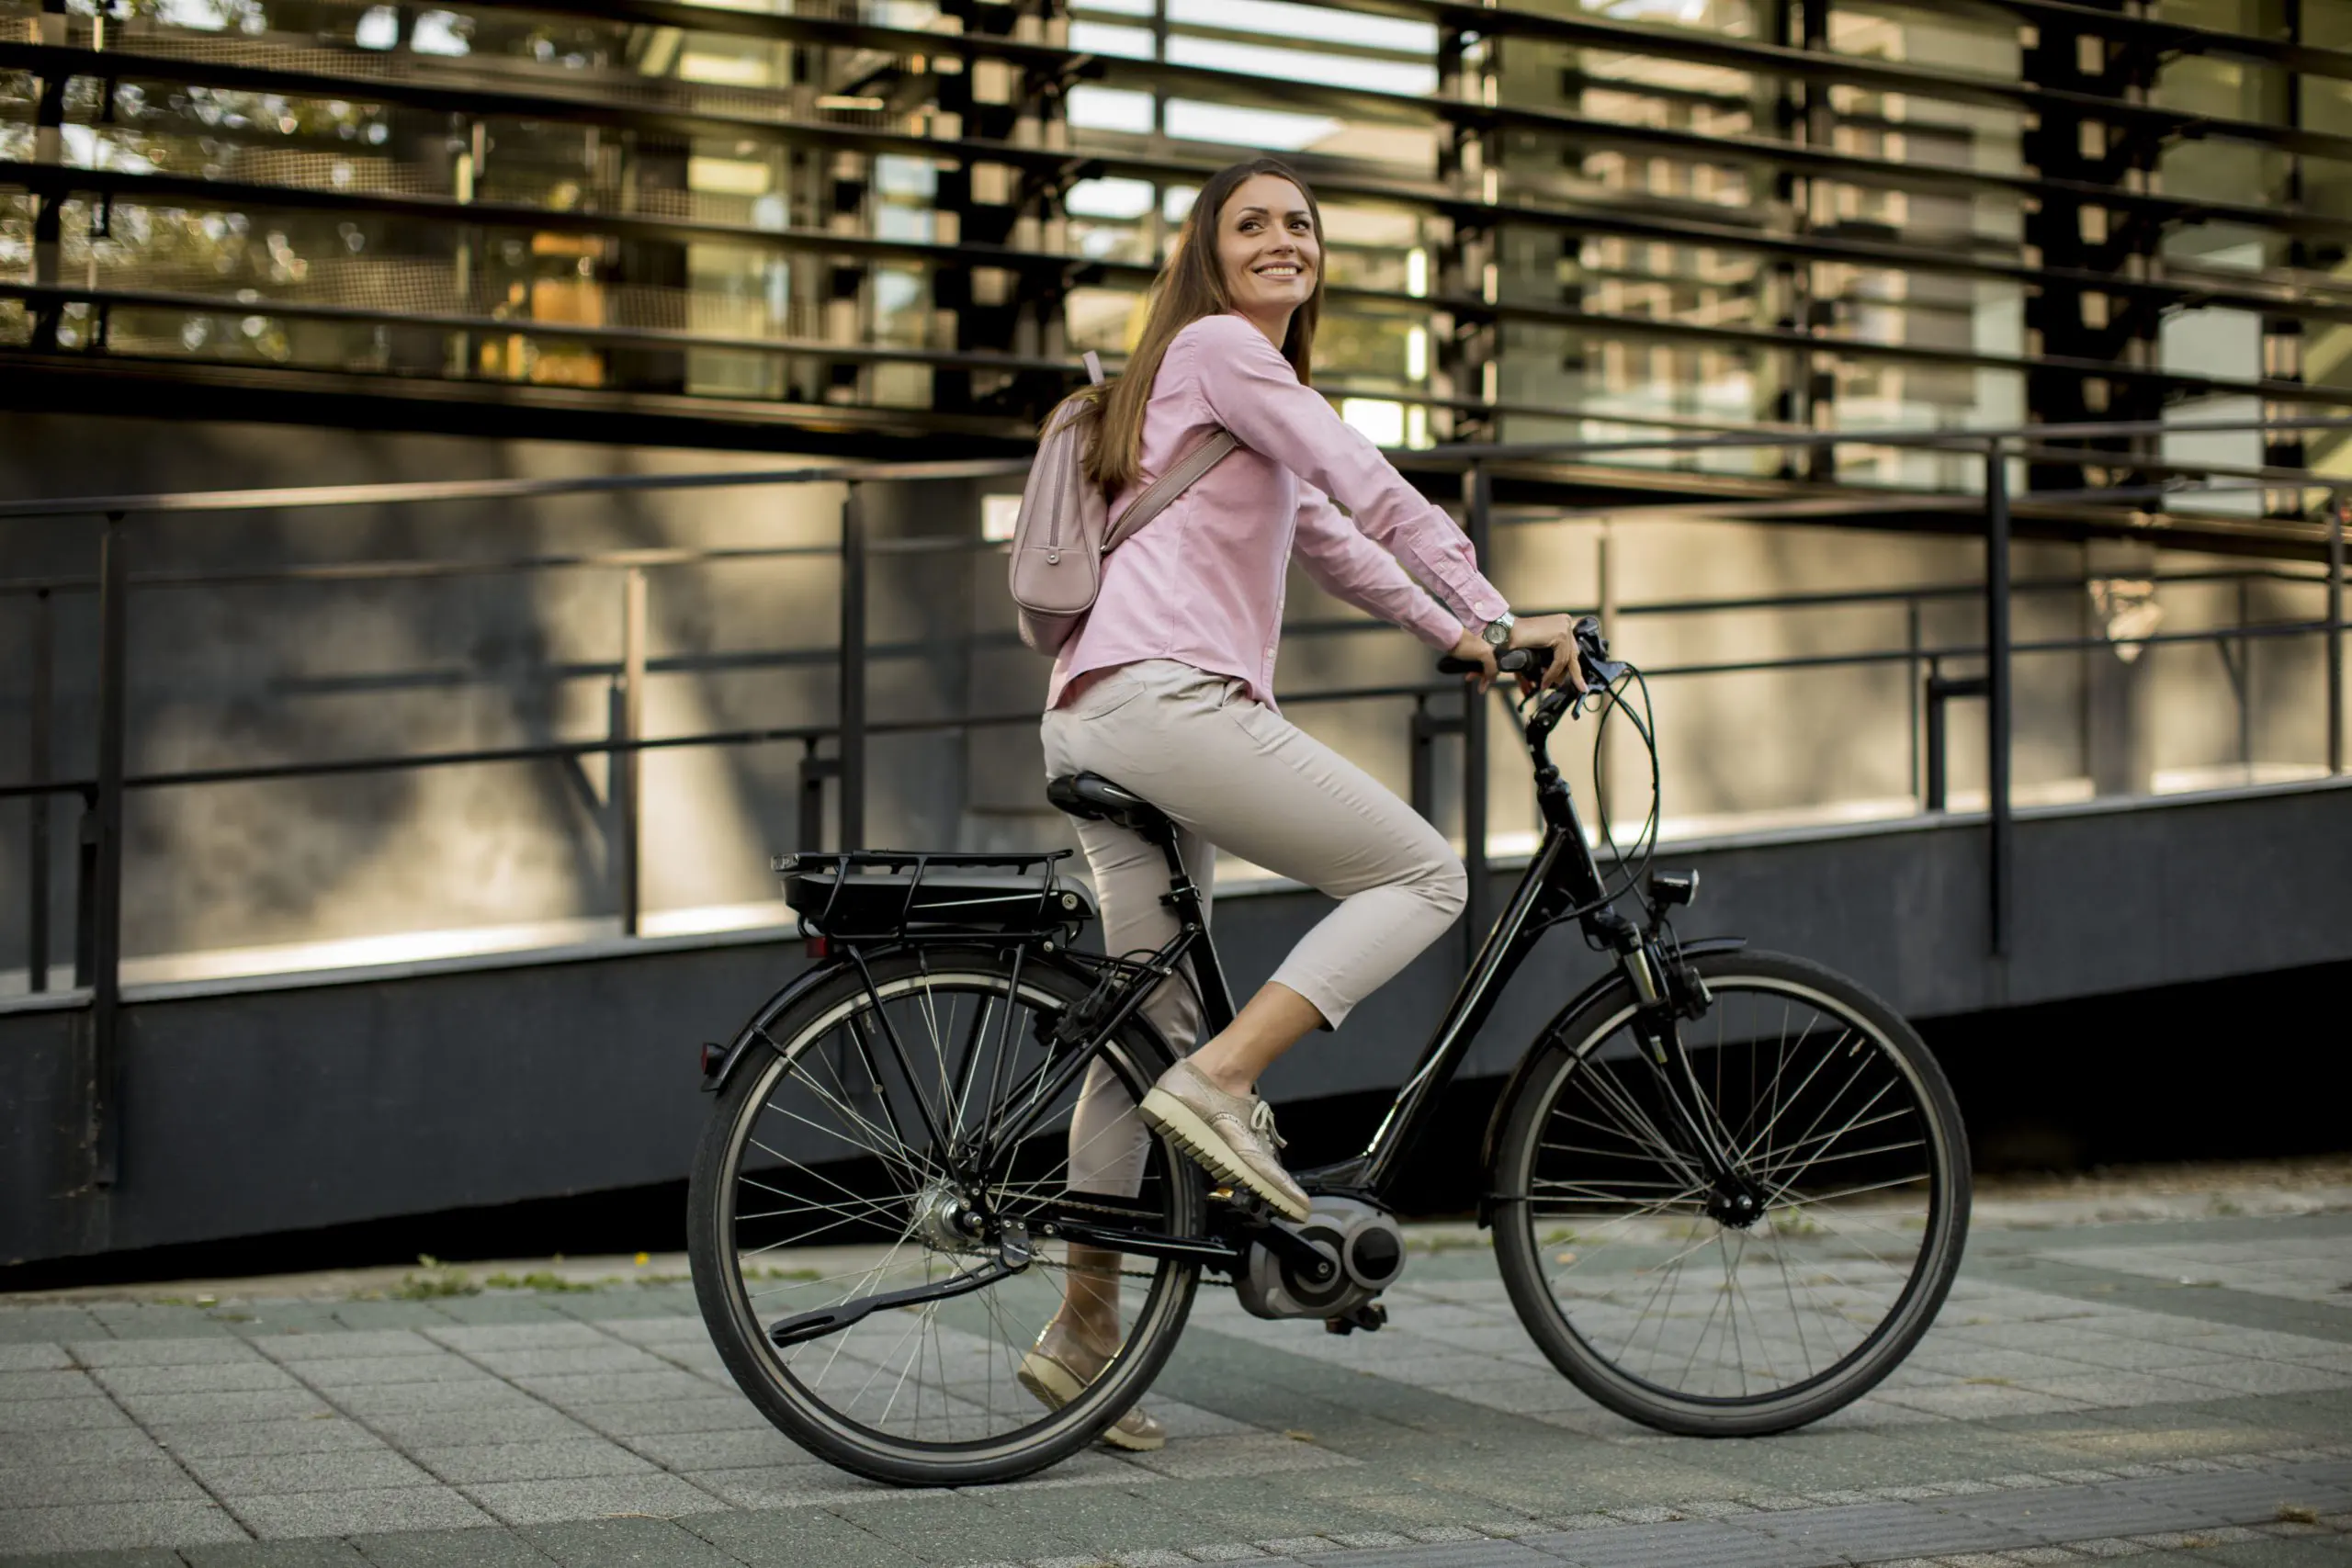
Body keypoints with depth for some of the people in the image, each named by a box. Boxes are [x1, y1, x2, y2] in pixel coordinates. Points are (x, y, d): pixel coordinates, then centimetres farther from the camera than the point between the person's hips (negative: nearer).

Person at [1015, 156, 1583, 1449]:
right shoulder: (1213, 345, 1)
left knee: (1144, 1026, 10)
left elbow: (1331, 541, 33)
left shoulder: (1246, 381, 32)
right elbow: (1373, 490, -6)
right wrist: (1503, 618, -4)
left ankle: (1083, 1330, 12)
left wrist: (1460, 640, 25)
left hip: (1093, 723, 10)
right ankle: (1221, 1084, -14)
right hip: (1164, 696, -10)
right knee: (1424, 874, -6)